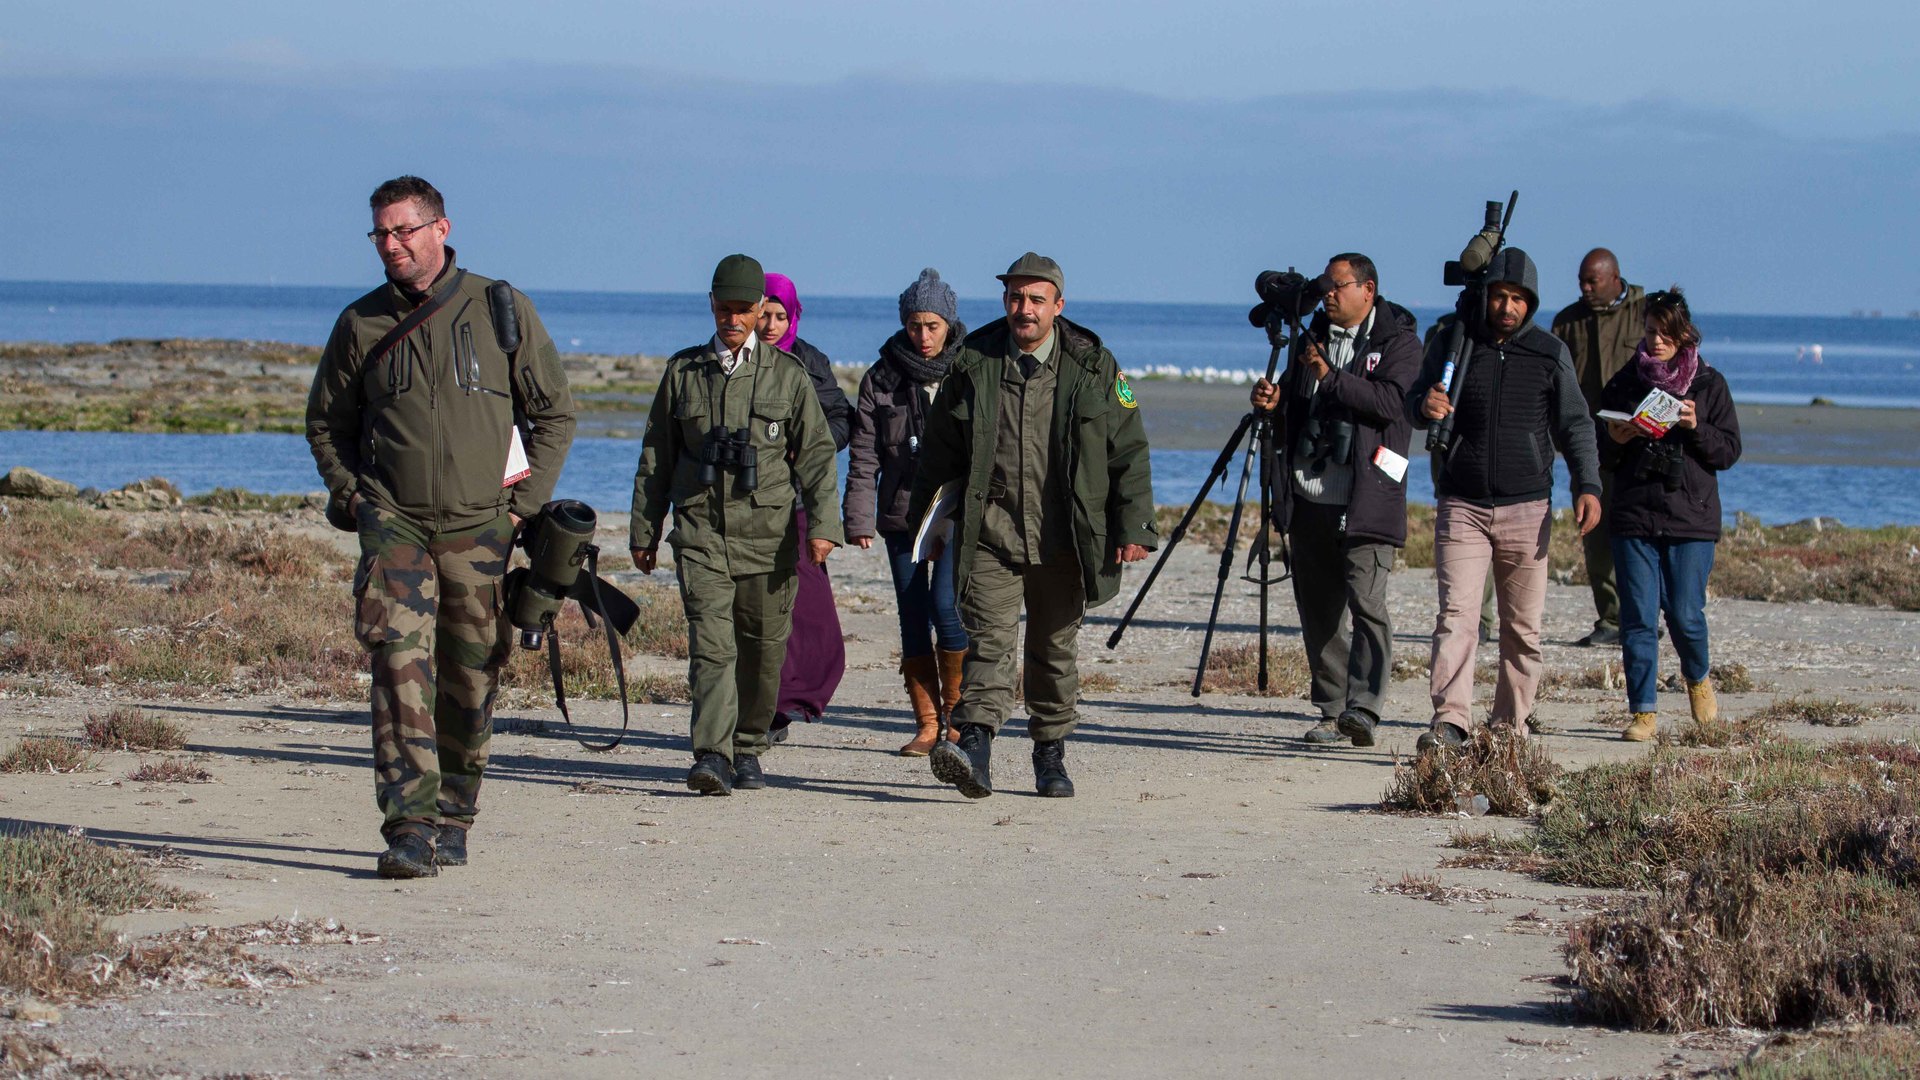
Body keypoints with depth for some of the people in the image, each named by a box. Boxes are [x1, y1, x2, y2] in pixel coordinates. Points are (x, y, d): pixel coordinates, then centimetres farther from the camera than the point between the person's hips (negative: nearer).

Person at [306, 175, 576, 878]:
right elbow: (326, 422, 21)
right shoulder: (361, 324, 8)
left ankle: (453, 819, 22)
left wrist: (524, 504, 0)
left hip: (479, 527, 0)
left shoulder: (502, 310, 4)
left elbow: (554, 415, 9)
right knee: (401, 663, -16)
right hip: (393, 523, 0)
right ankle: (410, 826, -21)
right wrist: (350, 496, 6)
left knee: (471, 680, 7)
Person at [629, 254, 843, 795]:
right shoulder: (683, 371, 10)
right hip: (700, 531, 0)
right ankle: (712, 756, -22)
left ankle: (748, 750, 24)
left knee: (763, 648, 6)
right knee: (711, 643, -14)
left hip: (768, 532, 0)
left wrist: (823, 524, -8)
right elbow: (656, 456, 16)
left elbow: (815, 453, 4)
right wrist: (643, 531, 15)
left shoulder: (788, 374, 6)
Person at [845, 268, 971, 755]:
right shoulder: (881, 380, 5)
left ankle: (959, 714, 2)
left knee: (946, 606, -15)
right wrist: (859, 519, -4)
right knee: (913, 620, 3)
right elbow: (863, 456, 4)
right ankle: (926, 723, 11)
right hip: (902, 513, 3)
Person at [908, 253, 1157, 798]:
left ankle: (1050, 756, 23)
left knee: (1056, 648, 10)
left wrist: (1135, 526, -3)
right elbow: (940, 447, 12)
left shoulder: (1092, 366, 1)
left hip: (1062, 539, 1)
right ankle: (975, 751, -25)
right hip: (991, 530, 0)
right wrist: (923, 518, 13)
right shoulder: (973, 363, 3)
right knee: (990, 637, -14)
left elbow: (1129, 451, 4)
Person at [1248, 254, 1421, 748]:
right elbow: (1295, 401, 26)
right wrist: (1275, 399, 3)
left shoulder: (1397, 341, 0)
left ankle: (1362, 708, -21)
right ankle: (1332, 711, 14)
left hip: (1365, 500, -6)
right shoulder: (1313, 337, 18)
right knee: (1318, 610, 8)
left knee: (1366, 601, -16)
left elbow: (1393, 401, -16)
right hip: (1309, 497, 6)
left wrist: (1331, 378, -19)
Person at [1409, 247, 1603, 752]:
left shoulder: (1550, 354, 6)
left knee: (1522, 628, 3)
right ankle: (1449, 722, -19)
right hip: (1461, 506, -1)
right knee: (1455, 616, -13)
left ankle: (1509, 726, 12)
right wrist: (1426, 406, -16)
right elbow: (1413, 403, 10)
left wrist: (1587, 485, -5)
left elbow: (1574, 425, 9)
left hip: (1527, 509, 1)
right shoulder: (1452, 345, 5)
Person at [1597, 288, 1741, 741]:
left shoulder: (1708, 384, 6)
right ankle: (1644, 711, 4)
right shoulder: (1625, 383, 10)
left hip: (1691, 519, -1)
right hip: (1632, 518, 1)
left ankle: (1698, 678, 26)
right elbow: (1602, 457, 12)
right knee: (1637, 618, -3)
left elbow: (1729, 451, 3)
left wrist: (1696, 428, -14)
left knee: (1684, 614, -4)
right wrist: (1616, 441, -10)